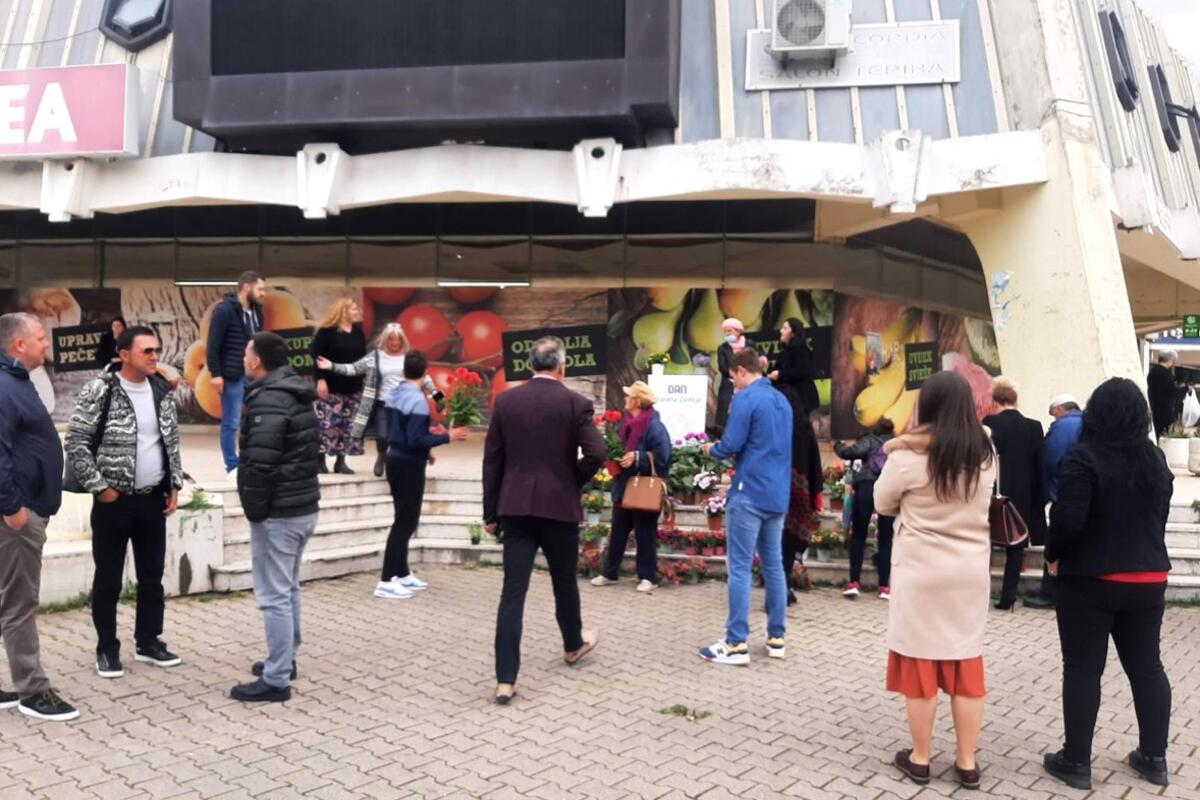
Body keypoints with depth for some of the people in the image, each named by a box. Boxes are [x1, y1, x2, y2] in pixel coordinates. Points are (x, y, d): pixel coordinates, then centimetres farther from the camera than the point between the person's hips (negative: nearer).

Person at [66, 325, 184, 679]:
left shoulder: (162, 391, 5)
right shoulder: (99, 391, -11)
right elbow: (76, 443, -11)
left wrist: (174, 485, 7)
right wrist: (99, 487, -13)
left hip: (153, 499, 5)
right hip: (113, 500, -5)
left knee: (152, 574, 12)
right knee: (108, 579, 6)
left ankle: (148, 642, 25)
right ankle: (107, 649, 20)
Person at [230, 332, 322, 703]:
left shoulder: (268, 401, -17)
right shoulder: (299, 397, 13)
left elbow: (260, 464, -24)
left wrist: (254, 509, -12)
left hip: (277, 513, -10)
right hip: (304, 506, 10)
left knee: (273, 596, -3)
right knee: (288, 589, 20)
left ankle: (276, 681, 3)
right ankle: (285, 661, 32)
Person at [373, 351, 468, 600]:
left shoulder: (394, 394, 7)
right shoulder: (417, 400, -19)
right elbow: (415, 440, -25)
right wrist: (447, 437, -19)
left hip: (396, 458, 9)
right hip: (409, 464, -9)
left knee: (405, 519, 17)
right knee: (405, 522, -3)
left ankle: (402, 574, 24)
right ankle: (387, 582, -2)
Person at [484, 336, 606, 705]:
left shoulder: (505, 400, 3)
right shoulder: (575, 403, -6)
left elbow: (492, 460, 4)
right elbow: (596, 454, -15)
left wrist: (491, 512, 10)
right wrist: (574, 480, 5)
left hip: (516, 507, 2)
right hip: (559, 506, -2)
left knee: (513, 590, 0)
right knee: (564, 581, 19)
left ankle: (505, 679, -3)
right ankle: (573, 645, 42)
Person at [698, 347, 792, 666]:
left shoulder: (746, 398, -11)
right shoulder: (782, 400, 15)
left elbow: (731, 446, -15)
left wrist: (711, 449, 5)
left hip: (749, 494, -8)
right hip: (777, 495, 8)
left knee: (740, 568, -4)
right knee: (774, 566, 12)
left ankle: (737, 644, -2)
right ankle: (776, 638, 18)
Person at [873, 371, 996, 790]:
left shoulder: (908, 455, -14)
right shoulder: (985, 455, 0)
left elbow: (883, 504, 0)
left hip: (921, 573, -4)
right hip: (971, 573, 4)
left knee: (920, 662, 7)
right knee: (966, 664, 12)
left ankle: (920, 758, 18)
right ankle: (967, 762, 20)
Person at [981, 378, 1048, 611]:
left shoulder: (989, 424, -10)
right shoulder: (1034, 426, -1)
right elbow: (1041, 466, 3)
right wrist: (1040, 498, 10)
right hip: (1024, 496, 2)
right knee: (1016, 547, 9)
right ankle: (1007, 597, 9)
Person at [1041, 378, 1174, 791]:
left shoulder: (1083, 457, -16)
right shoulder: (1155, 458, 6)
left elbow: (1068, 517, -23)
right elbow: (1160, 515, 16)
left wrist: (1053, 555, -7)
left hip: (1090, 579, -6)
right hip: (1148, 578, 6)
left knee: (1082, 669, 2)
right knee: (1147, 667, 16)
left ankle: (1076, 761, 8)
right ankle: (1154, 758, 24)